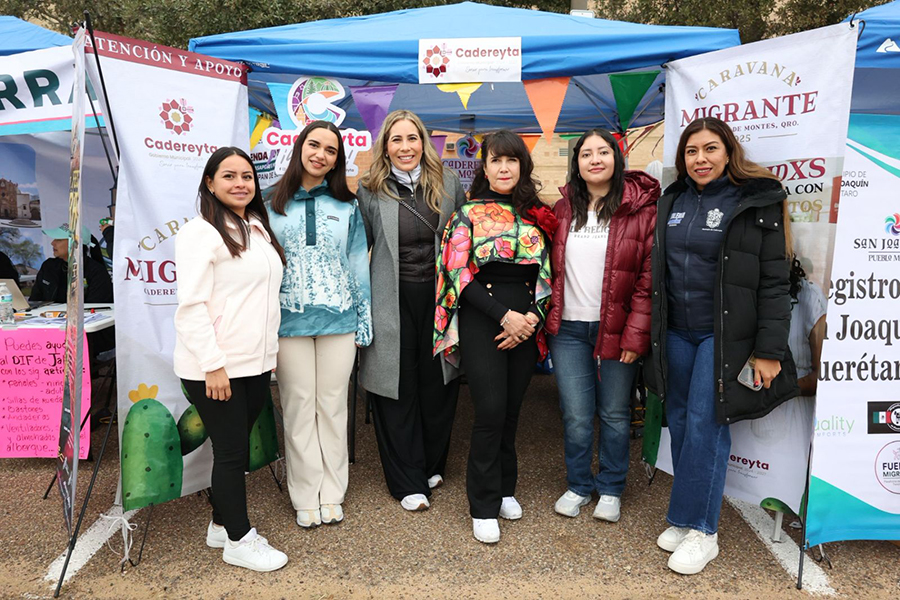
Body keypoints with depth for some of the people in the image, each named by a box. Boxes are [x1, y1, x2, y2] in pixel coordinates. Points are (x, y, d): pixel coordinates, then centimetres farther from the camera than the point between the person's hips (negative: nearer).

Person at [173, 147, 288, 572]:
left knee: (237, 446, 16)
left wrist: (269, 351, 17)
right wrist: (213, 364, -20)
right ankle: (238, 541, 19)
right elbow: (191, 305, -15)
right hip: (215, 369, -7)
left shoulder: (258, 230, 15)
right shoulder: (201, 232, -10)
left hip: (256, 362, 7)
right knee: (231, 450, 3)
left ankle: (222, 524, 33)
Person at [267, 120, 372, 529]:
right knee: (299, 407, 6)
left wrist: (363, 324, 3)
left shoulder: (347, 206, 7)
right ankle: (306, 497, 20)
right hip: (289, 322, 0)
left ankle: (332, 493, 23)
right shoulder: (273, 205, 4)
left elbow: (359, 265, 7)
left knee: (332, 405, 9)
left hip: (338, 321, 1)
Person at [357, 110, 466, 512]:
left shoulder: (448, 184, 5)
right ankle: (408, 482, 19)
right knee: (397, 387, 4)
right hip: (393, 302, -2)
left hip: (439, 297, 2)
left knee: (438, 382, 11)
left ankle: (433, 464, 33)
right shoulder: (369, 190, 0)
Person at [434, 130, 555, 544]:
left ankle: (504, 489, 29)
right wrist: (504, 315, -14)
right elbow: (460, 275, -7)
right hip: (481, 321, -3)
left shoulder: (536, 215, 11)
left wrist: (533, 316, -7)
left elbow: (546, 273, 10)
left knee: (511, 409, 9)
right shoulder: (468, 214, 1)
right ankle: (484, 507, 8)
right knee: (491, 411, -7)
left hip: (526, 321, 4)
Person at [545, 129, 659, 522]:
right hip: (569, 328, 2)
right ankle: (578, 485, 29)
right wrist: (547, 321, 2)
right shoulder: (563, 209, 8)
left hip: (616, 329, -2)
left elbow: (649, 278, -7)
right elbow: (551, 268, 11)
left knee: (615, 414, 11)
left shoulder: (641, 209, -4)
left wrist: (636, 334, -12)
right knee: (576, 415, 7)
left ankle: (611, 489, 31)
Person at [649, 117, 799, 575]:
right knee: (679, 423, 8)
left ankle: (700, 530, 10)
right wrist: (652, 333, 13)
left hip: (725, 334, -5)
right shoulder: (671, 202, 10)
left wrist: (770, 350, -13)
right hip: (676, 332, 5)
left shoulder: (756, 203, -6)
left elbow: (774, 281, -9)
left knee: (705, 425, -5)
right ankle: (686, 518, 23)